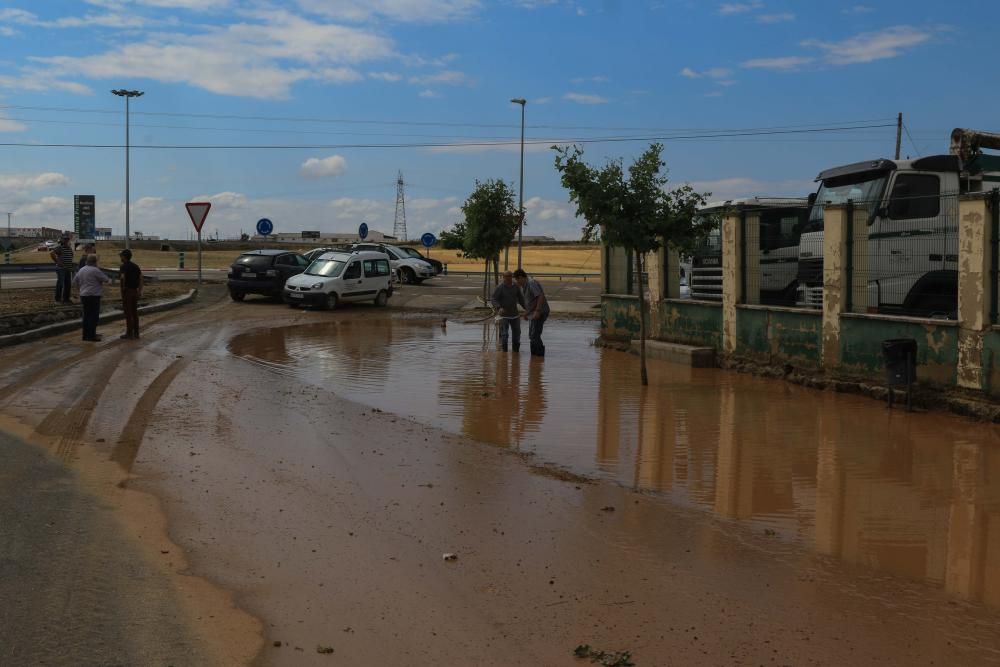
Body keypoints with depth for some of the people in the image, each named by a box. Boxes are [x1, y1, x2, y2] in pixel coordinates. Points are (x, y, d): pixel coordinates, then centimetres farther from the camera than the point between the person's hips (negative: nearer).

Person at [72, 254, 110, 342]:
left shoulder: (81, 270, 11)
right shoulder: (95, 270, -14)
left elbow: (75, 281, 18)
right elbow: (105, 279, -8)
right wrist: (109, 280, 14)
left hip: (83, 295, 8)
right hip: (93, 296, -8)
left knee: (86, 315, 14)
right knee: (93, 316, -5)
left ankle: (86, 335, 17)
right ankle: (91, 335, -7)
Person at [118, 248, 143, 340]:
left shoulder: (124, 266, -11)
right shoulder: (135, 265, 10)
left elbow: (122, 277, -27)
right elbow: (141, 278, 9)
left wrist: (123, 287, -11)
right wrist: (140, 291, 11)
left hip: (127, 291, -7)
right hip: (135, 291, 7)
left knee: (128, 312, -2)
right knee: (134, 312, 10)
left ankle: (129, 333, 0)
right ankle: (136, 333, 12)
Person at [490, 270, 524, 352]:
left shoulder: (516, 286, 2)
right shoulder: (500, 287, -11)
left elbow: (520, 298, 13)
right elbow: (493, 299, -13)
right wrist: (499, 308, -29)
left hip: (514, 314, 5)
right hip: (504, 315, -5)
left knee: (517, 333, 12)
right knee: (504, 334, -8)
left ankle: (515, 349, 27)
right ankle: (503, 351, 0)